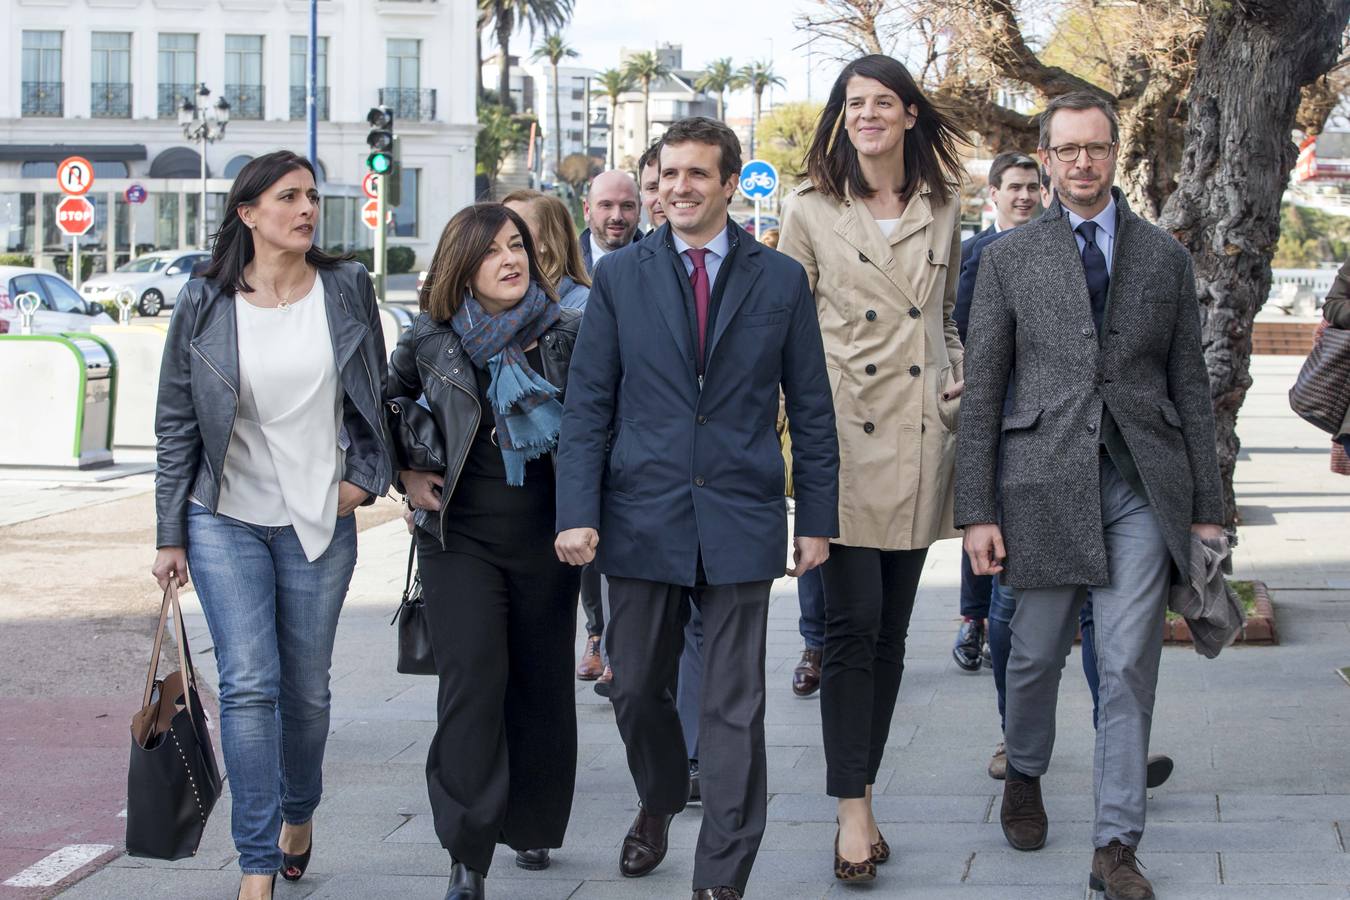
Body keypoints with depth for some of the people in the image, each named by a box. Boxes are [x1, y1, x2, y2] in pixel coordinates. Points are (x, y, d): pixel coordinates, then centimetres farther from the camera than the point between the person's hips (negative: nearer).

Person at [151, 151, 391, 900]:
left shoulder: (346, 288, 0)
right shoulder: (204, 305, -3)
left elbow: (375, 395, 12)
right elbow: (176, 424, 2)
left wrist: (365, 475, 1)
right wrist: (169, 536, 1)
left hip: (320, 521, 2)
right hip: (226, 521, -1)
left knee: (306, 689, 10)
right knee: (249, 685, -11)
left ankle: (298, 815, 37)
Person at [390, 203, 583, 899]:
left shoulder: (568, 335, -1)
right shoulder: (430, 341, 1)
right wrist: (405, 476, 3)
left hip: (546, 535, 1)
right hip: (460, 535, -1)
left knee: (541, 683, 9)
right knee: (472, 681, -12)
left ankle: (531, 825, 30)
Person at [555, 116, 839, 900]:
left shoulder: (781, 280, 3)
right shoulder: (620, 277, 4)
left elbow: (812, 410, 6)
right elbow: (588, 405, 3)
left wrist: (818, 518, 2)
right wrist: (578, 512, -6)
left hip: (740, 519, -1)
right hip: (643, 518, 1)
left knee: (735, 709, -1)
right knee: (638, 689, 11)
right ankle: (660, 802, 40)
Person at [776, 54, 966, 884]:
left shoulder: (943, 210, 11)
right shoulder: (811, 212, 1)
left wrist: (960, 380, 5)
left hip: (921, 441, 4)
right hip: (845, 435, -3)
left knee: (892, 633, 8)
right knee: (853, 624, -9)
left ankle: (863, 793, 16)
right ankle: (853, 809, -5)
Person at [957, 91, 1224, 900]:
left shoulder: (1165, 255, 10)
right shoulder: (1010, 259, 5)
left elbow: (1191, 384, 10)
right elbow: (982, 391, 4)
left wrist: (1207, 506, 7)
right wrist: (977, 510, -2)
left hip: (1143, 484, 1)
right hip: (1045, 477, 0)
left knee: (1130, 669, -3)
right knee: (1036, 655, 10)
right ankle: (1025, 774, 39)